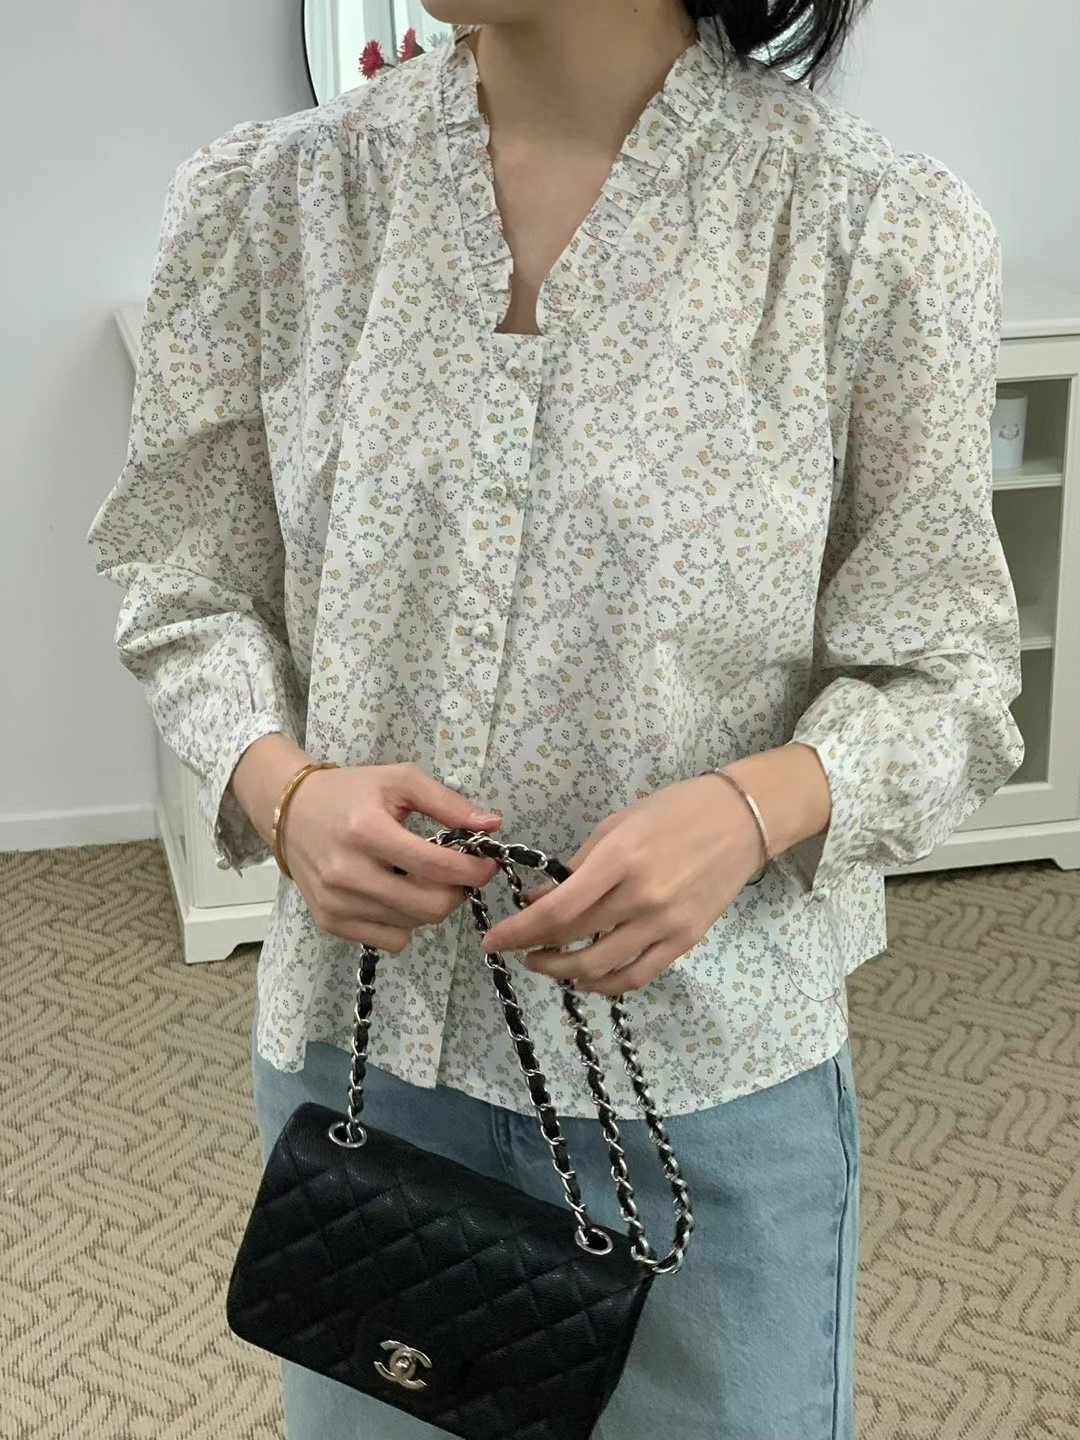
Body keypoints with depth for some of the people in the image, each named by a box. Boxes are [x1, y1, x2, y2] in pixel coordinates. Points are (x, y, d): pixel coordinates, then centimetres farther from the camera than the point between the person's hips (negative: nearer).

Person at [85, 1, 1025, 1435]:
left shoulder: (884, 235, -12)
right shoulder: (266, 200, -5)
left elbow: (940, 673, -6)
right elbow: (191, 594, 3)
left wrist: (750, 812, -25)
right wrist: (283, 786, -17)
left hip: (712, 1062, -1)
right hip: (359, 1035, 2)